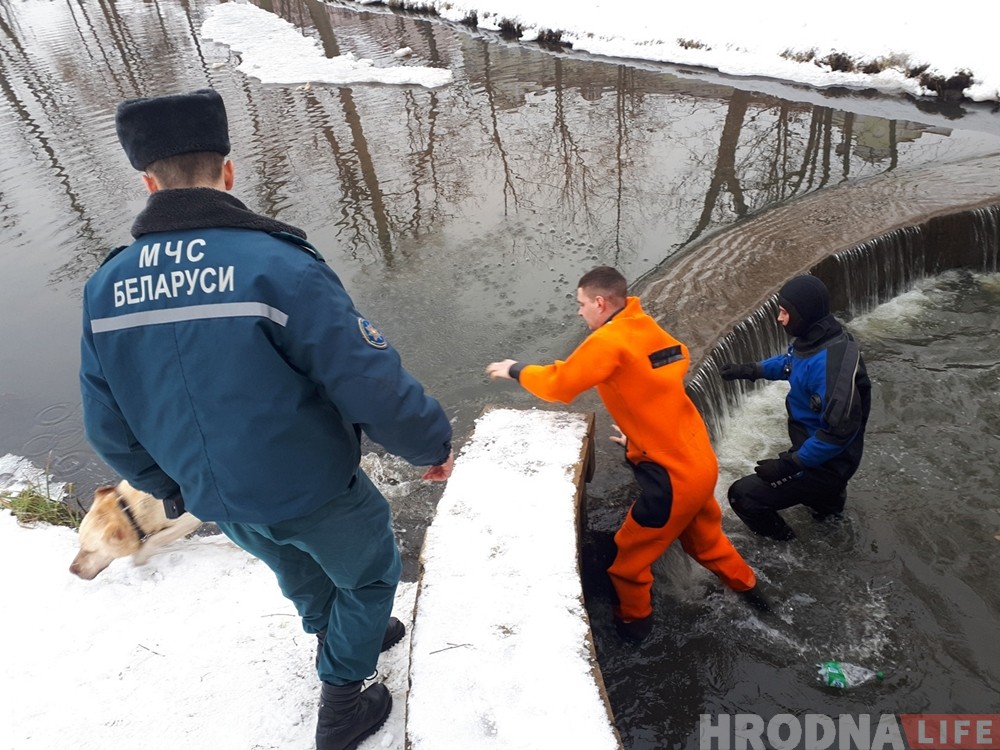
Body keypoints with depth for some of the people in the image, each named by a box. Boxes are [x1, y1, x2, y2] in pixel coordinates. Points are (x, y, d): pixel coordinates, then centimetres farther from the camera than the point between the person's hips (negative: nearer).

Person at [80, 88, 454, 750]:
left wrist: (174, 487, 19)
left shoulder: (105, 287, -8)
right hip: (316, 493, -5)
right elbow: (375, 385, -27)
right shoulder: (277, 265, -27)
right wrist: (433, 442, -8)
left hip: (220, 502, 6)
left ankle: (345, 639, 61)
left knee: (302, 573, 34)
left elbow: (110, 428, 2)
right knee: (368, 575, 25)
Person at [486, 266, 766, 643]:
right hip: (700, 460, 9)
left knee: (629, 554, 14)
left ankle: (634, 620, 36)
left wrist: (515, 369, 2)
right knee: (702, 536, 34)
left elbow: (558, 385, -16)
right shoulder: (651, 332, 5)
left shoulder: (609, 341, -20)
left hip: (673, 475, -8)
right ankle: (747, 585, 55)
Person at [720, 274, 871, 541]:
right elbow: (789, 363, 17)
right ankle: (827, 498, 40)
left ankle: (780, 542, 12)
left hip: (825, 464, -10)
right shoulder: (813, 338, -5)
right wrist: (749, 370, 5)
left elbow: (839, 431, -33)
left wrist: (789, 464, -28)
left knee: (742, 495, -13)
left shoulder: (831, 363, -34)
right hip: (812, 449, 10)